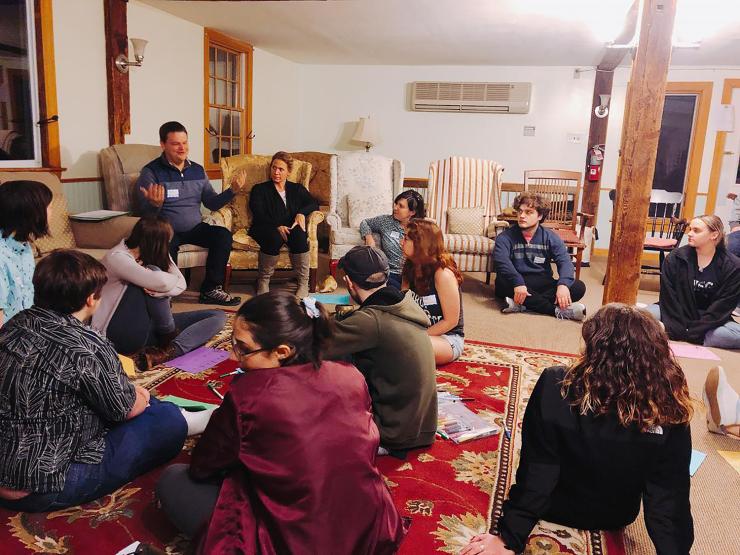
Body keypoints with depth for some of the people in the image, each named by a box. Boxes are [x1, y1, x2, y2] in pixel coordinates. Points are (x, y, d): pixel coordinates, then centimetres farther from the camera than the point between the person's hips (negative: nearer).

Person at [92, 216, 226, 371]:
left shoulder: (154, 253, 7)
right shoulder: (117, 257, -18)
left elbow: (181, 284, -5)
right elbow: (161, 282, -34)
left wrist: (161, 290, -26)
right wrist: (172, 278, -11)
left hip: (152, 326, 8)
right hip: (125, 333, -8)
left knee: (218, 316, -3)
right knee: (153, 270, -26)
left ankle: (165, 353, -26)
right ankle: (169, 335, -11)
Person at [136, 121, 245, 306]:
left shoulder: (198, 170, 11)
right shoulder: (151, 172, -5)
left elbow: (212, 203, 9)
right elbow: (145, 213, -10)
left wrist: (232, 191, -8)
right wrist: (154, 205, -34)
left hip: (195, 228, 5)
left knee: (223, 235, -20)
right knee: (165, 245, -38)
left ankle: (210, 290, -8)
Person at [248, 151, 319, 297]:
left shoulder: (297, 189, 25)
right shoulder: (259, 189, 16)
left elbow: (313, 203, 9)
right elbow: (258, 215, 0)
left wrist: (301, 213, -13)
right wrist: (277, 226, -18)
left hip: (290, 229, 1)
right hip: (266, 230, -1)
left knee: (299, 234, -35)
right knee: (275, 237, -37)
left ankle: (303, 284, -27)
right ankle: (263, 281, -19)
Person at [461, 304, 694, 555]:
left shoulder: (555, 387, -30)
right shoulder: (670, 413, -24)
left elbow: (535, 475, -25)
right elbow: (671, 498, -16)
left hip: (556, 505, -1)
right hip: (616, 518, 2)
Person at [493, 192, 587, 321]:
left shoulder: (550, 237, 3)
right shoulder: (505, 237, -4)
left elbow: (564, 261, -11)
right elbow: (501, 261, -23)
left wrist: (563, 284, -33)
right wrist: (518, 282, -40)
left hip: (543, 285, 3)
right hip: (517, 284, -2)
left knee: (579, 287, -20)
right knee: (503, 281, -35)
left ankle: (522, 304, -33)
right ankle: (557, 309, -33)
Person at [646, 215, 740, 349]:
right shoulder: (676, 257, -6)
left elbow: (723, 306, -13)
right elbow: (669, 295, -10)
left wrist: (693, 331, -22)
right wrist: (678, 328, -21)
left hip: (709, 321, 1)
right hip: (676, 314, 0)